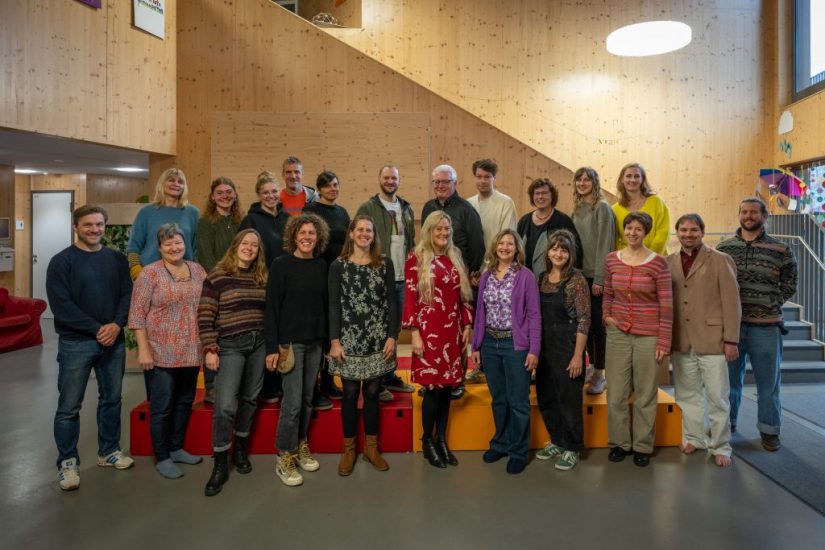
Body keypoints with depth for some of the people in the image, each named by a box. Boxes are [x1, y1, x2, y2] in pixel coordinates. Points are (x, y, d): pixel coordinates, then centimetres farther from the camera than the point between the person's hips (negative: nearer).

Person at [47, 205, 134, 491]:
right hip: (76, 343, -4)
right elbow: (61, 306, -12)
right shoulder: (62, 261, -5)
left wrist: (116, 325, -14)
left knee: (111, 399, 14)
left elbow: (127, 294, 3)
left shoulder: (117, 259, 7)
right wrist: (97, 329, -16)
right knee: (69, 406, 4)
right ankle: (67, 462, 18)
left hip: (113, 341, 4)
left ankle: (109, 451, 29)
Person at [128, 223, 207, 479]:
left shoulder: (197, 270, 8)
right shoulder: (150, 273, -7)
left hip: (191, 352, 5)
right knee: (161, 407, 5)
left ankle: (177, 448, 33)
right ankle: (162, 458, 18)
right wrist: (143, 350, -14)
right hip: (160, 353, -5)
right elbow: (137, 315, -9)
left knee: (185, 402, 16)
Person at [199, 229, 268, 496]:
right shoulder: (217, 276, -5)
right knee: (225, 406, -7)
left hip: (259, 344, 4)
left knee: (249, 399, 12)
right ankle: (220, 465, 8)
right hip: (230, 346, -4)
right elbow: (205, 316, -7)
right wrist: (210, 349, -12)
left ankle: (240, 449, 31)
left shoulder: (262, 278, 9)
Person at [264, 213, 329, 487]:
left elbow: (325, 304, 9)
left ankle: (301, 446, 29)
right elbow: (271, 308, -9)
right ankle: (285, 457, 13)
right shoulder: (280, 265, -8)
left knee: (307, 399, 12)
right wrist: (272, 346, -13)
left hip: (315, 341, 4)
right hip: (290, 341, -4)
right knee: (292, 401, -3)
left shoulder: (322, 266, 5)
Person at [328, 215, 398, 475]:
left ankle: (371, 447, 25)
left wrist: (392, 336, -3)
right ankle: (348, 449, 21)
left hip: (378, 339, 1)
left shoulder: (385, 263, 5)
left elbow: (391, 302, 3)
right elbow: (334, 305, -1)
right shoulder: (338, 266, 2)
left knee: (372, 393, 9)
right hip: (349, 339, -1)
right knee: (350, 394, 5)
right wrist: (334, 340, -8)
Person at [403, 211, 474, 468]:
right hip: (429, 330, -5)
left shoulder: (455, 257, 13)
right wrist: (414, 333, -11)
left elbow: (464, 295, 15)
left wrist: (468, 325, 9)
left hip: (453, 330, 5)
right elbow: (410, 297, -7)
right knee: (433, 387, -3)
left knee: (447, 385, 8)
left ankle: (442, 439, 22)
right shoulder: (416, 258, -3)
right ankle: (427, 441, 16)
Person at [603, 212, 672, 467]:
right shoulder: (611, 259, 2)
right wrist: (606, 316, -1)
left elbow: (666, 305, -6)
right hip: (618, 333, 3)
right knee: (616, 393, 9)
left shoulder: (658, 262, -8)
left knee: (645, 395, 9)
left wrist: (664, 342, -7)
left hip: (648, 336, -3)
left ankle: (642, 446, 25)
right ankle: (619, 442, 26)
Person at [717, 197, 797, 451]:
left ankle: (769, 429, 23)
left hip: (766, 326, -1)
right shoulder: (723, 247, 4)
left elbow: (789, 286, 7)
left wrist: (769, 304, -2)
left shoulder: (781, 250, 1)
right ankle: (726, 422, 28)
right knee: (729, 378, 12)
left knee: (768, 381, 7)